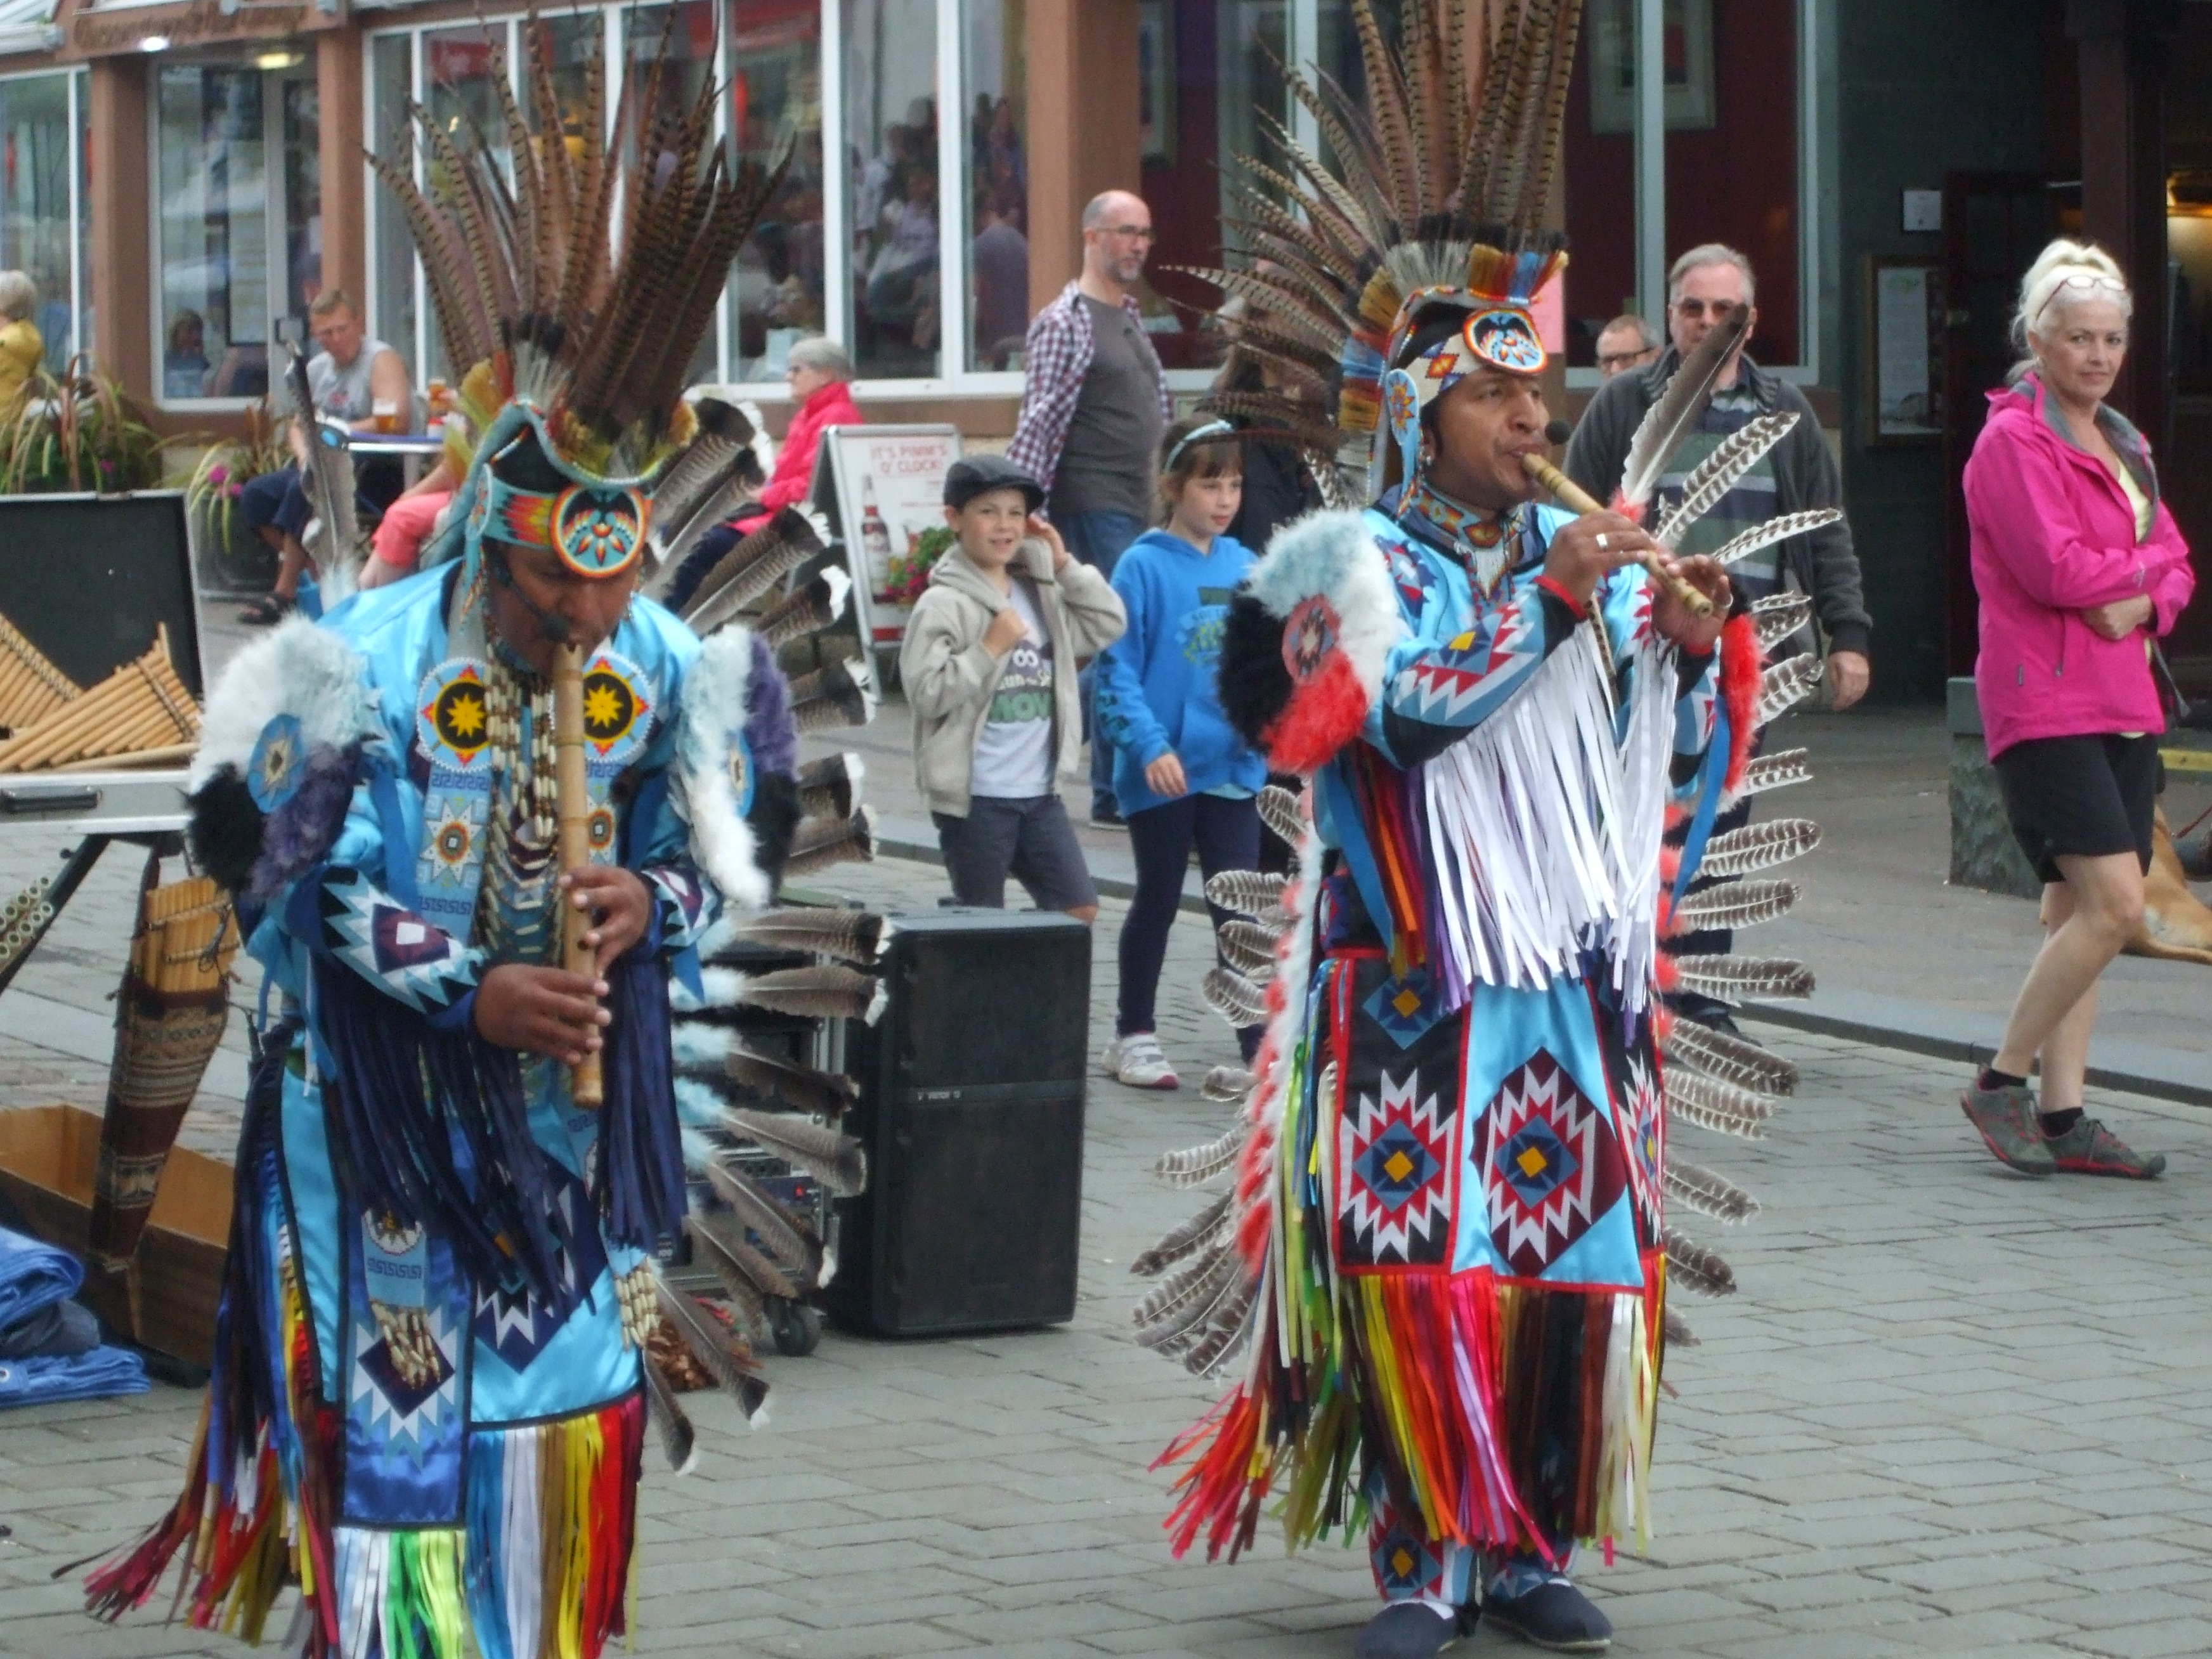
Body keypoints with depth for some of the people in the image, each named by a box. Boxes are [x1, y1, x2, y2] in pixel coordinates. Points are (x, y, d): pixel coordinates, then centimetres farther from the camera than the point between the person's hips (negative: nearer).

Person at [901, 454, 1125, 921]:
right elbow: (926, 691, -17)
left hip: (1039, 793, 6)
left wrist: (1065, 565, 6)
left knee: (1080, 909, 5)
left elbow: (1108, 626, 12)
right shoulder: (943, 605, -9)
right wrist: (990, 649, -19)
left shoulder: (1041, 593, 12)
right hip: (975, 798, -6)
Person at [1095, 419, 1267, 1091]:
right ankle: (1133, 1035, 23)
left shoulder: (1246, 568, 5)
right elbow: (1118, 669, -11)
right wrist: (1149, 746, -21)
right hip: (1163, 771, -3)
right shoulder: (1143, 567, -9)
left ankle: (1259, 1039, 7)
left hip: (1233, 766, 3)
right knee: (1158, 901, 9)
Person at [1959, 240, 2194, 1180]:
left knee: (2078, 910, 7)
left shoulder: (2122, 444, 19)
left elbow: (2175, 569, 16)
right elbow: (2056, 570, -18)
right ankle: (2002, 1081, -3)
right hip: (2046, 704, -8)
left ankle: (2063, 1119, 9)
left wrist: (2142, 605, -6)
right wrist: (2148, 561, -2)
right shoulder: (2013, 441, -7)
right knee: (2114, 901, -16)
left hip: (2123, 703, 8)